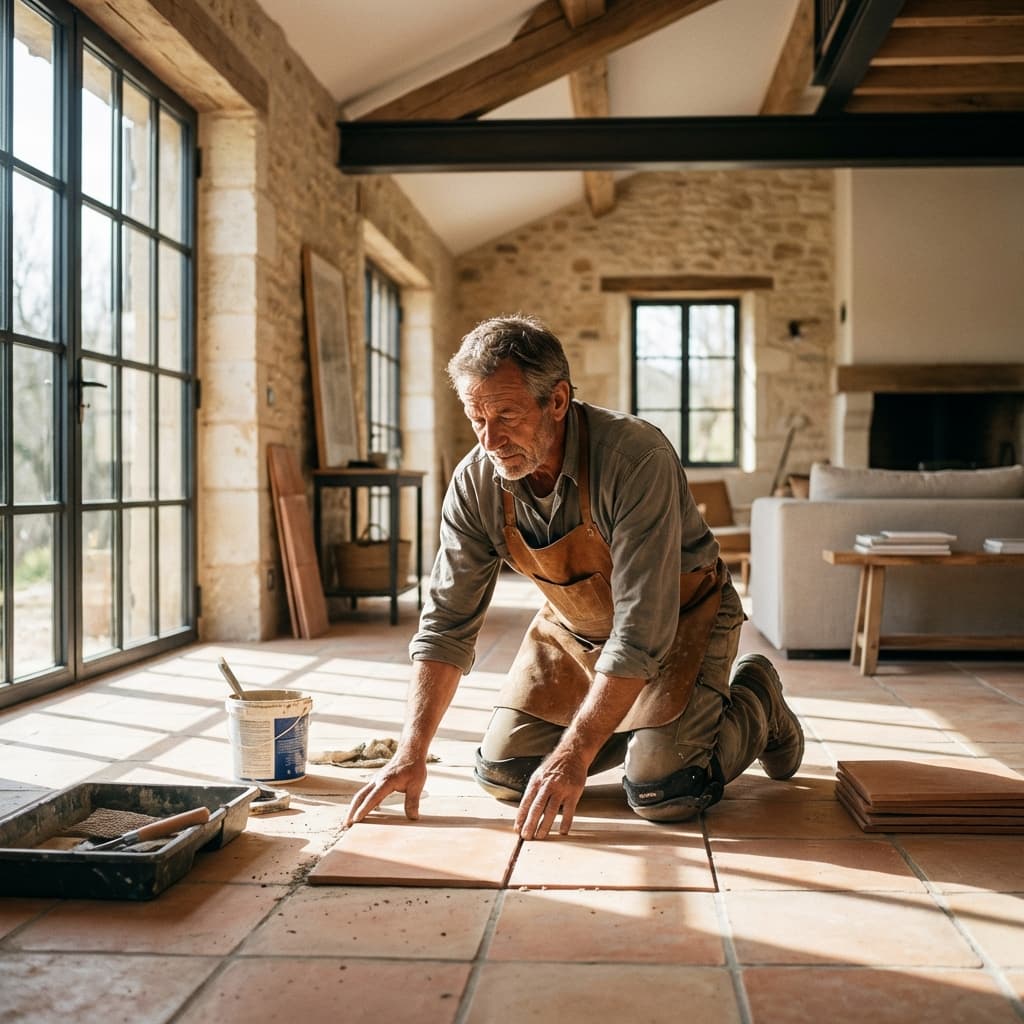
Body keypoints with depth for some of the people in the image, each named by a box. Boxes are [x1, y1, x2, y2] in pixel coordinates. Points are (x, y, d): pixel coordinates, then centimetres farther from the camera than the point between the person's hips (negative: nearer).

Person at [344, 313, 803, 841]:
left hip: (679, 620, -5)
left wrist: (574, 754, -39)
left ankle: (754, 703, 12)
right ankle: (627, 725, 25)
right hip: (573, 628, 5)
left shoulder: (636, 457, -35)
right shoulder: (475, 482, -18)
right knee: (502, 774, 0)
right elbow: (446, 623, -12)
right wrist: (411, 752, -20)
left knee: (662, 795, -19)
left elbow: (642, 631, -36)